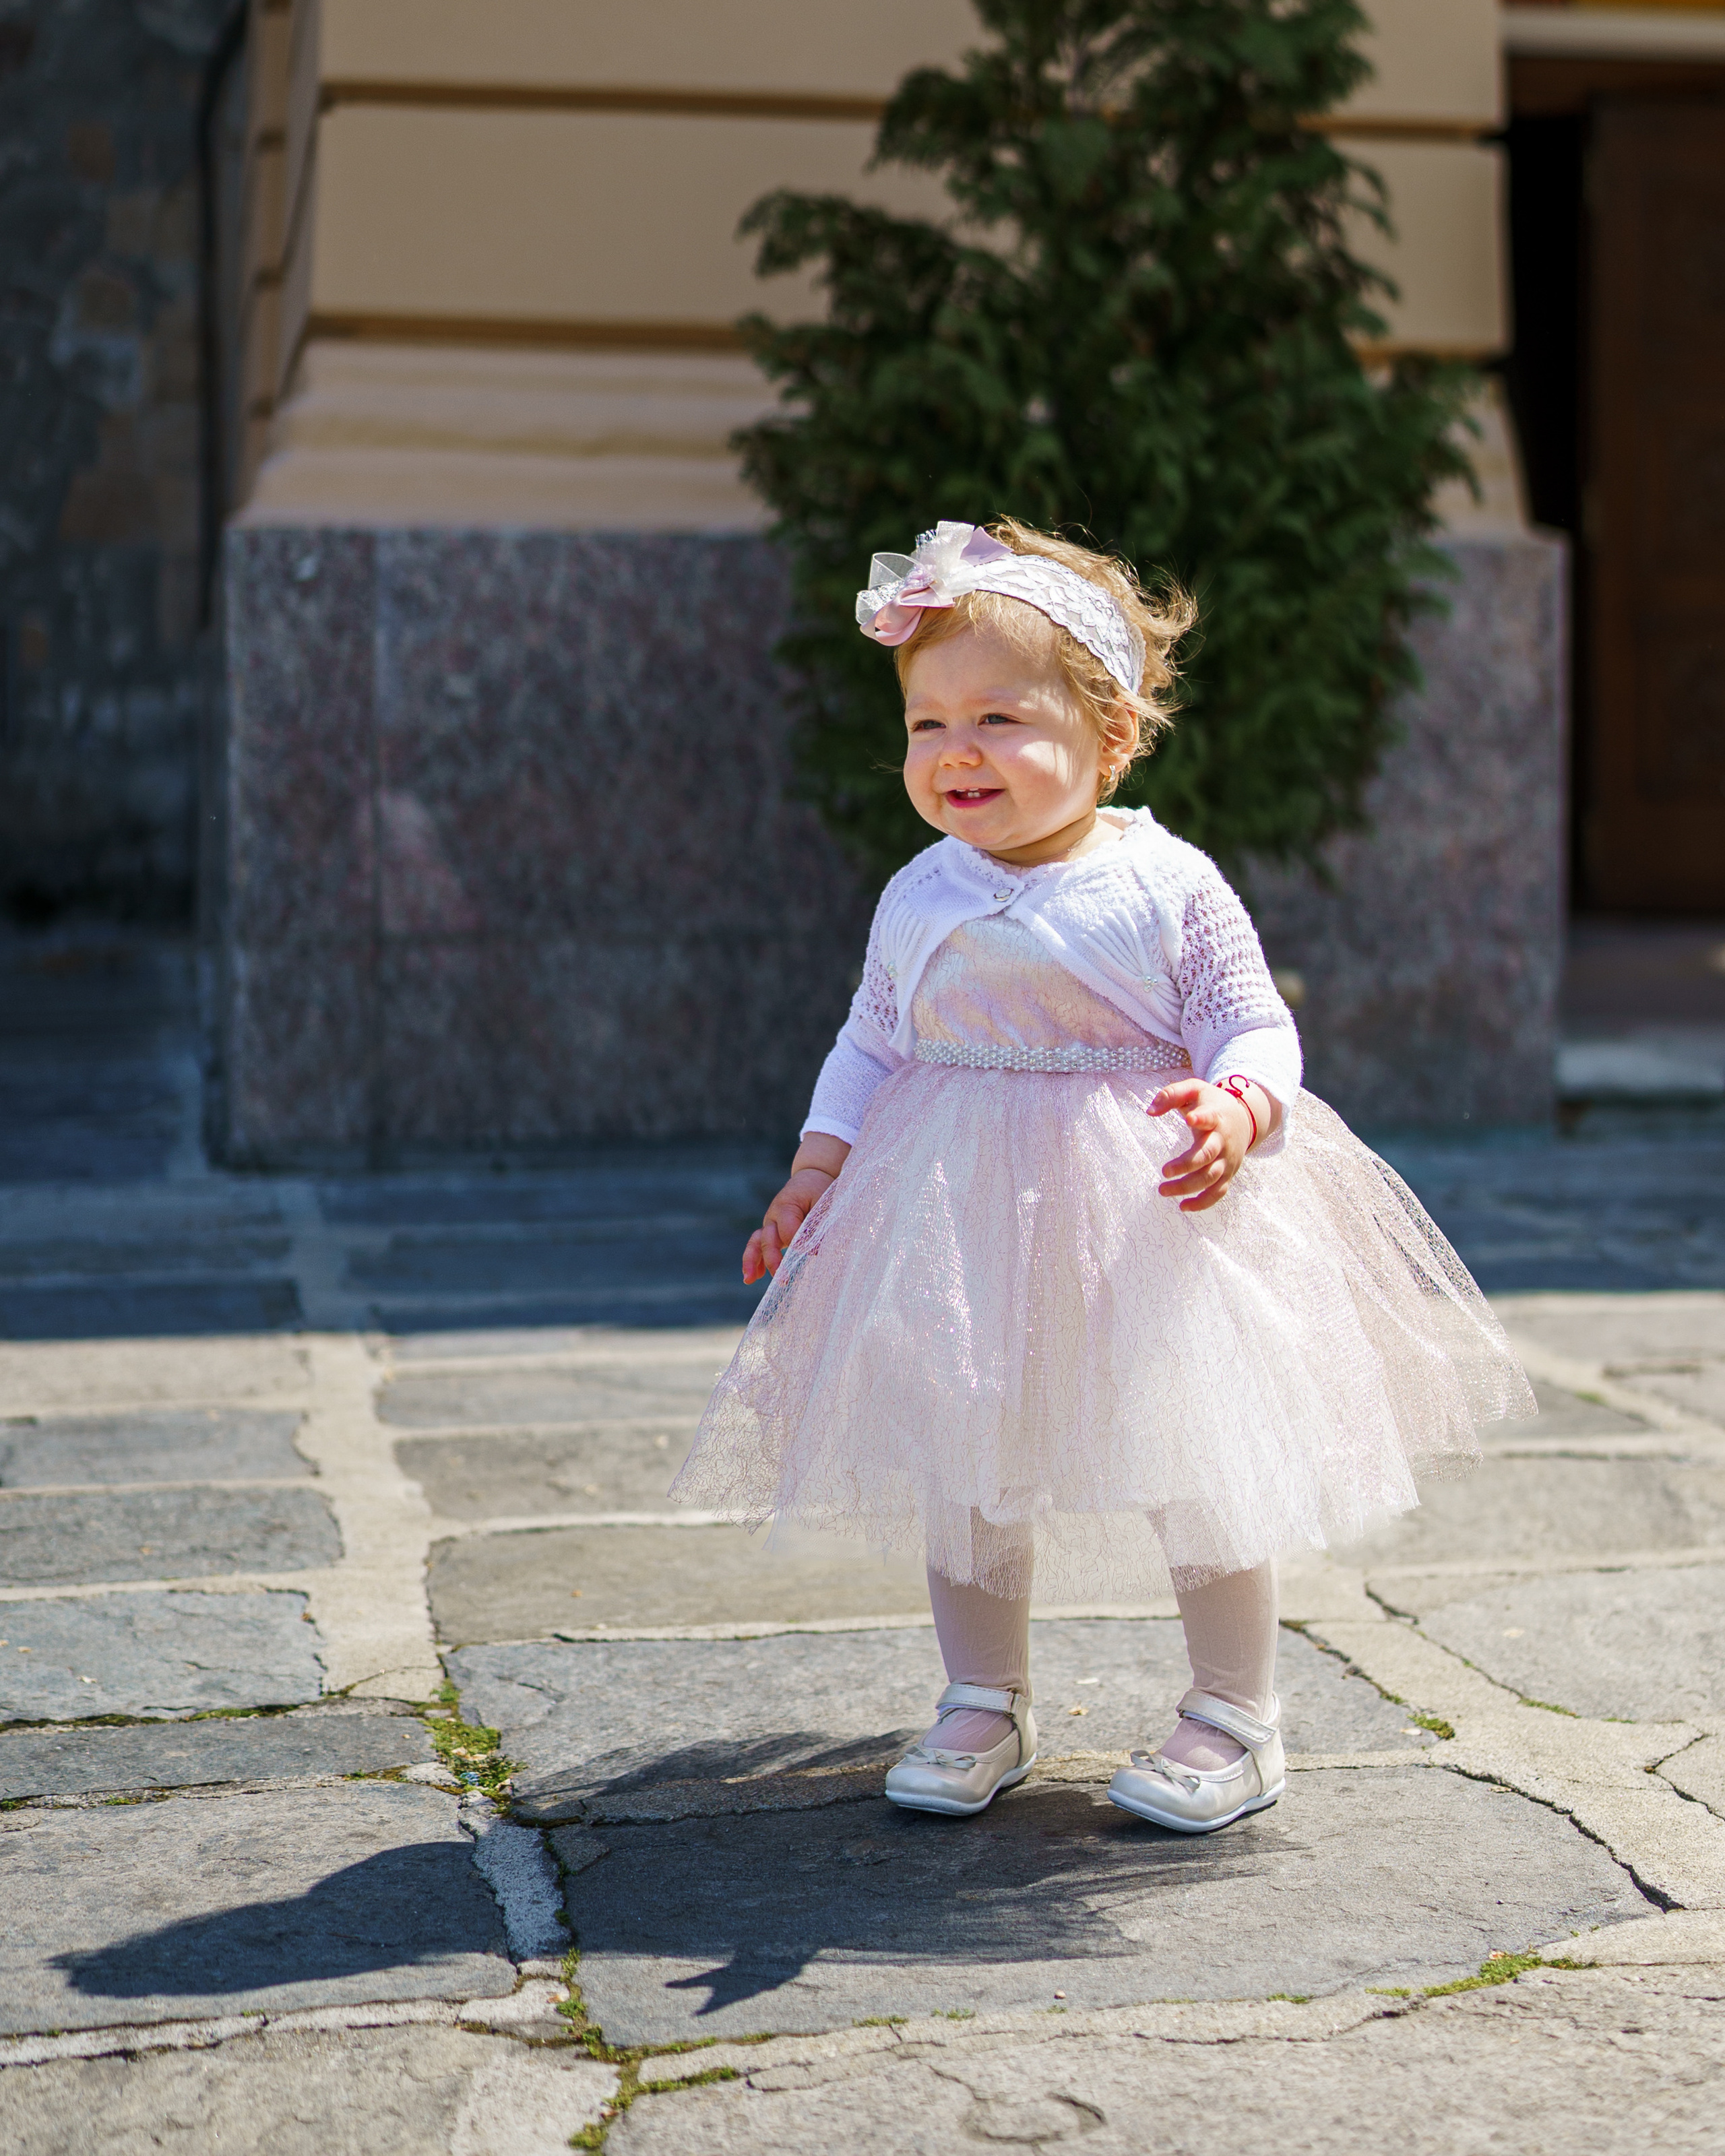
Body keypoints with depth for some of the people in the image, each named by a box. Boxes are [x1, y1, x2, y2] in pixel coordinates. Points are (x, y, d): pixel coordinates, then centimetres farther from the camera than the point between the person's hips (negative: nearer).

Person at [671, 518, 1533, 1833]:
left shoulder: (1169, 885, -9)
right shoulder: (918, 899, 3)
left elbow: (1255, 1025, -8)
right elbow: (872, 1046, 12)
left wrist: (1235, 1107, -28)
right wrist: (818, 1167, 3)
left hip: (1147, 1215, -3)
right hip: (957, 1218, 4)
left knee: (1196, 1460, 3)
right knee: (962, 1464, 9)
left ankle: (1237, 1719, 20)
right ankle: (985, 1706, 27)